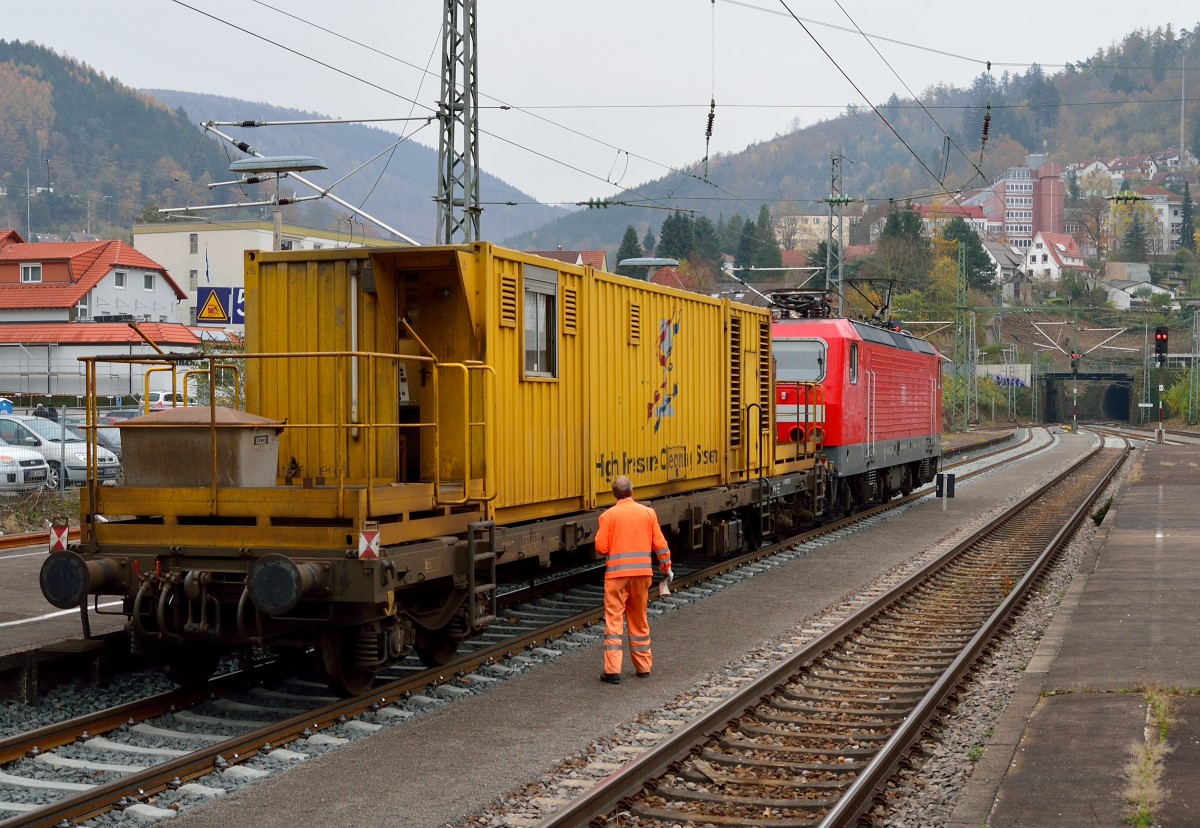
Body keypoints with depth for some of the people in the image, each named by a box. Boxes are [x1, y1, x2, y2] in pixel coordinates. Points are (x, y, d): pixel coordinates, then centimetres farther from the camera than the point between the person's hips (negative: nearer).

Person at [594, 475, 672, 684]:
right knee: (640, 621, 15)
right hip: (643, 571, 3)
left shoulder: (609, 515, -6)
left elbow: (601, 547, -8)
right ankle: (643, 666, 23)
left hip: (617, 573, -3)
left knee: (614, 620, -2)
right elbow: (659, 544, 4)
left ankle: (612, 670, -8)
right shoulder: (648, 513, 3)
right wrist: (667, 566, 15)